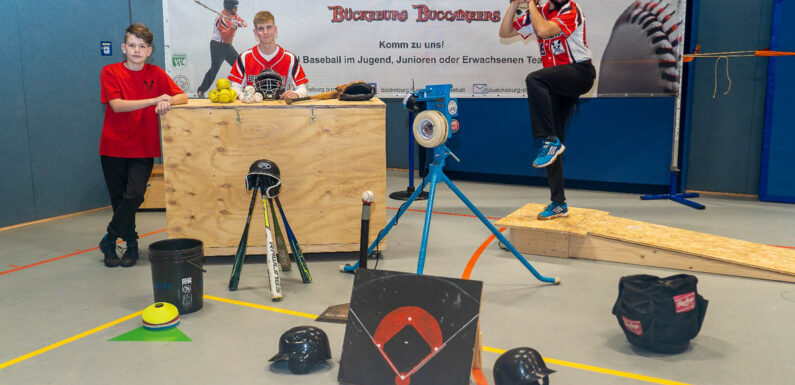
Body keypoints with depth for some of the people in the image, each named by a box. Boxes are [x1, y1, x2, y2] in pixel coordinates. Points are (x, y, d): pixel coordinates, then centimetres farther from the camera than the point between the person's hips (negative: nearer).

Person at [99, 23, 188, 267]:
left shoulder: (156, 74, 5)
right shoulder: (110, 72, -2)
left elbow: (183, 97, 3)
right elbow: (117, 105, -15)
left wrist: (167, 101, -20)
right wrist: (154, 99, -23)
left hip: (143, 149, 1)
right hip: (114, 148, 0)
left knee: (134, 195, -15)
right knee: (119, 200, 5)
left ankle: (110, 240, 6)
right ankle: (131, 245, 23)